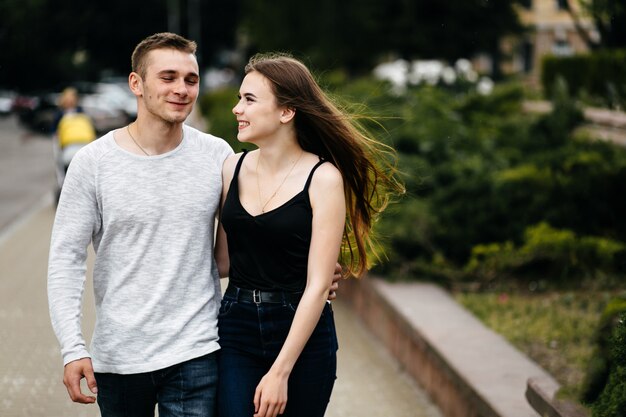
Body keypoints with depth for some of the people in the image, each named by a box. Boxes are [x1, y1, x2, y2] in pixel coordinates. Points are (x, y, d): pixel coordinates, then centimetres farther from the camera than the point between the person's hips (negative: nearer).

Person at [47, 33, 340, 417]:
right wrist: (73, 348, -13)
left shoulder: (218, 156, 0)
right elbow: (66, 258, -4)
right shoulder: (94, 163, -5)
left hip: (196, 353, 0)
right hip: (118, 355, 0)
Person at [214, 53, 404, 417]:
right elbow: (223, 262, 7)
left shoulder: (323, 178, -10)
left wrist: (280, 372, -17)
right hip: (236, 333, 3)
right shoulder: (234, 168, 3)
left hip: (303, 337, -3)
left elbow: (317, 286, -13)